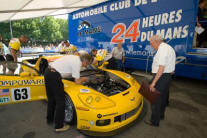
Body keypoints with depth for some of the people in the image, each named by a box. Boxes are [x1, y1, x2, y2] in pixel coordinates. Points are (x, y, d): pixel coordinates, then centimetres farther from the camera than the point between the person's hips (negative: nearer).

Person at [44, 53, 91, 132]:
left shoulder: (75, 58, 15)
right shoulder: (77, 63, -11)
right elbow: (77, 82, -9)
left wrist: (81, 78, 22)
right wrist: (84, 79, 11)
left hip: (47, 71, 10)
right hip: (54, 76, -10)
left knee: (51, 98, 23)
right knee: (60, 101, 1)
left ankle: (49, 119, 41)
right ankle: (59, 126, 13)